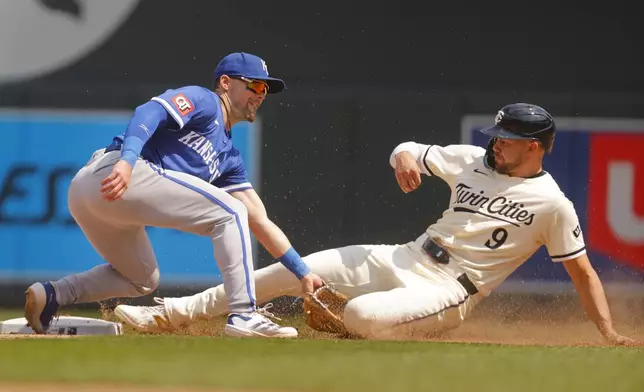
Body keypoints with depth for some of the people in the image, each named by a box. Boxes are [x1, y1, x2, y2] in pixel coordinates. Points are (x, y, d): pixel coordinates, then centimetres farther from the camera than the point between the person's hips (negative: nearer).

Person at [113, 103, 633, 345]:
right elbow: (410, 151, 16)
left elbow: (582, 270, -4)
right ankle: (173, 314, 0)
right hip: (404, 261, 6)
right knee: (294, 270, -4)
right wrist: (406, 157, -9)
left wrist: (609, 333, -13)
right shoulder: (473, 160, 8)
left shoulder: (553, 205, -7)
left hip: (444, 295, -6)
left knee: (361, 314, -36)